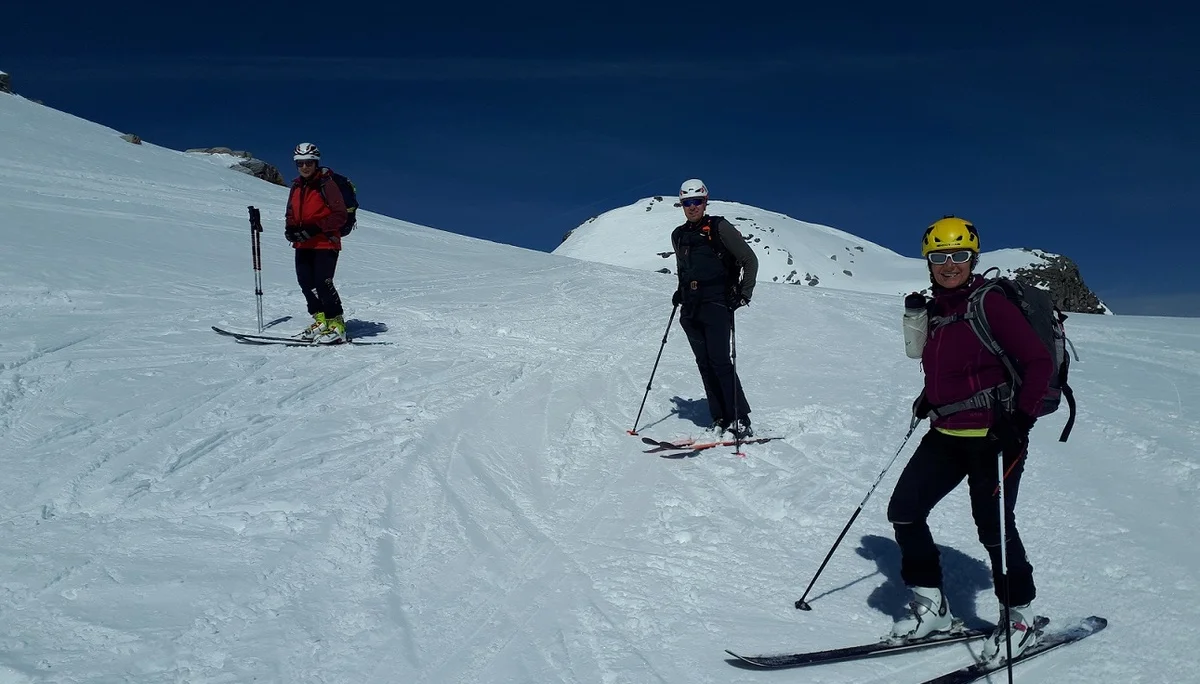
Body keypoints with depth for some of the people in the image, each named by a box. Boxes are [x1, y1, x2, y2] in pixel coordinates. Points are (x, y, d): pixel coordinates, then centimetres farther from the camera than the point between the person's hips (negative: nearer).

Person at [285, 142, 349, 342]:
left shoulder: (327, 184, -8)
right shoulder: (296, 187, 13)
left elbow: (339, 215, -13)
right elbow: (291, 214, 23)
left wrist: (314, 228, -20)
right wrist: (290, 229, 2)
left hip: (325, 243, -7)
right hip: (303, 245, 8)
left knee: (322, 282, -14)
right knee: (306, 282, 7)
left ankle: (336, 325, -7)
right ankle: (321, 320, 18)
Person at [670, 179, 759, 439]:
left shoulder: (718, 227, -3)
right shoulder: (679, 236, 15)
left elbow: (749, 259, -2)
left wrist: (744, 292, -9)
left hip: (716, 304, -6)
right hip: (690, 309, 6)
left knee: (720, 361, -13)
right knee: (705, 364, 2)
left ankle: (740, 421, -7)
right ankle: (720, 420, 6)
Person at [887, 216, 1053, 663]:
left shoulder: (990, 303, -11)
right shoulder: (934, 311, 9)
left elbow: (1039, 363, -13)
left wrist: (1021, 419, -20)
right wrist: (929, 399, 7)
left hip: (993, 435, -7)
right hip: (947, 434, 7)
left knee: (993, 526, -1)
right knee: (903, 511, 1)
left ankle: (1019, 618, 22)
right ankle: (930, 606, 16)